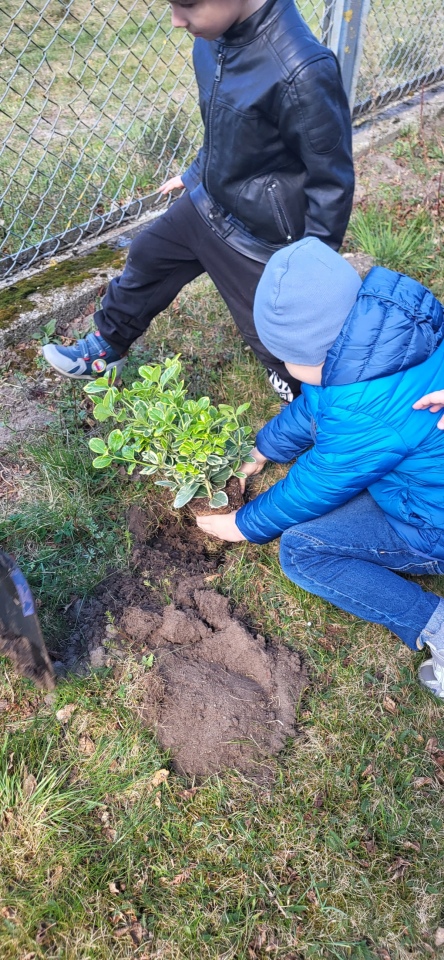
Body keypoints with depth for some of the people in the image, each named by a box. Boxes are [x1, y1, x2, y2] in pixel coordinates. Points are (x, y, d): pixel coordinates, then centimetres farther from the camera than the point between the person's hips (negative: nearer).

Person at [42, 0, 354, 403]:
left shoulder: (302, 72, -32)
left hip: (259, 234, -8)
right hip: (207, 201, 8)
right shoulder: (215, 35, -8)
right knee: (146, 259, 22)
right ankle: (105, 349, 47)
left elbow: (331, 179, -21)